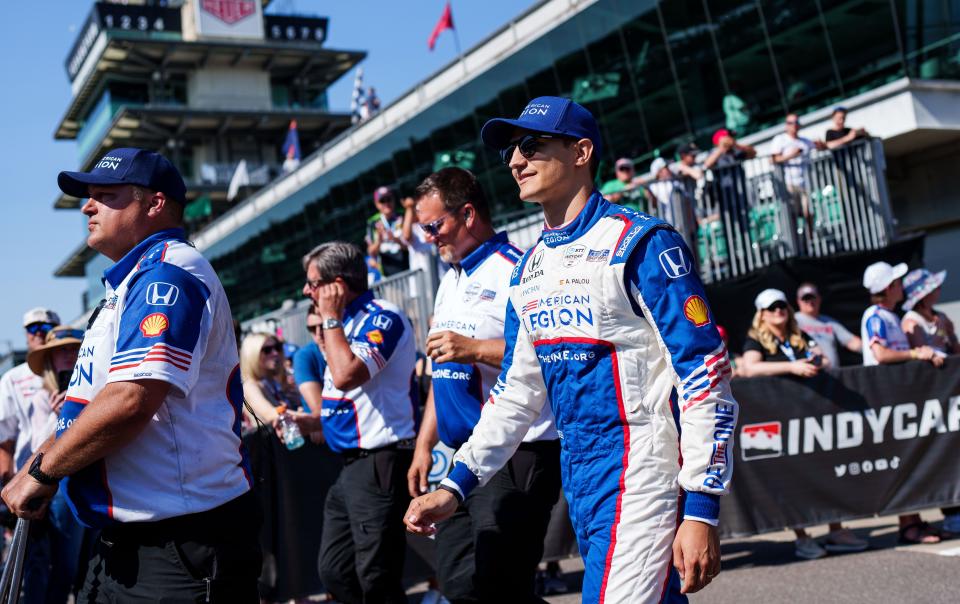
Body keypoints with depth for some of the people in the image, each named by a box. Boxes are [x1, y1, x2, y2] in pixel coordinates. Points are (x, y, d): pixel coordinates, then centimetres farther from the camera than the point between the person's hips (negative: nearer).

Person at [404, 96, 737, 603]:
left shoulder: (640, 243, -9)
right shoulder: (529, 269, 15)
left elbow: (705, 377, -13)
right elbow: (517, 390, 20)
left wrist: (700, 513, -18)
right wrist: (455, 485, 12)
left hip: (640, 472, -7)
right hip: (577, 478, 7)